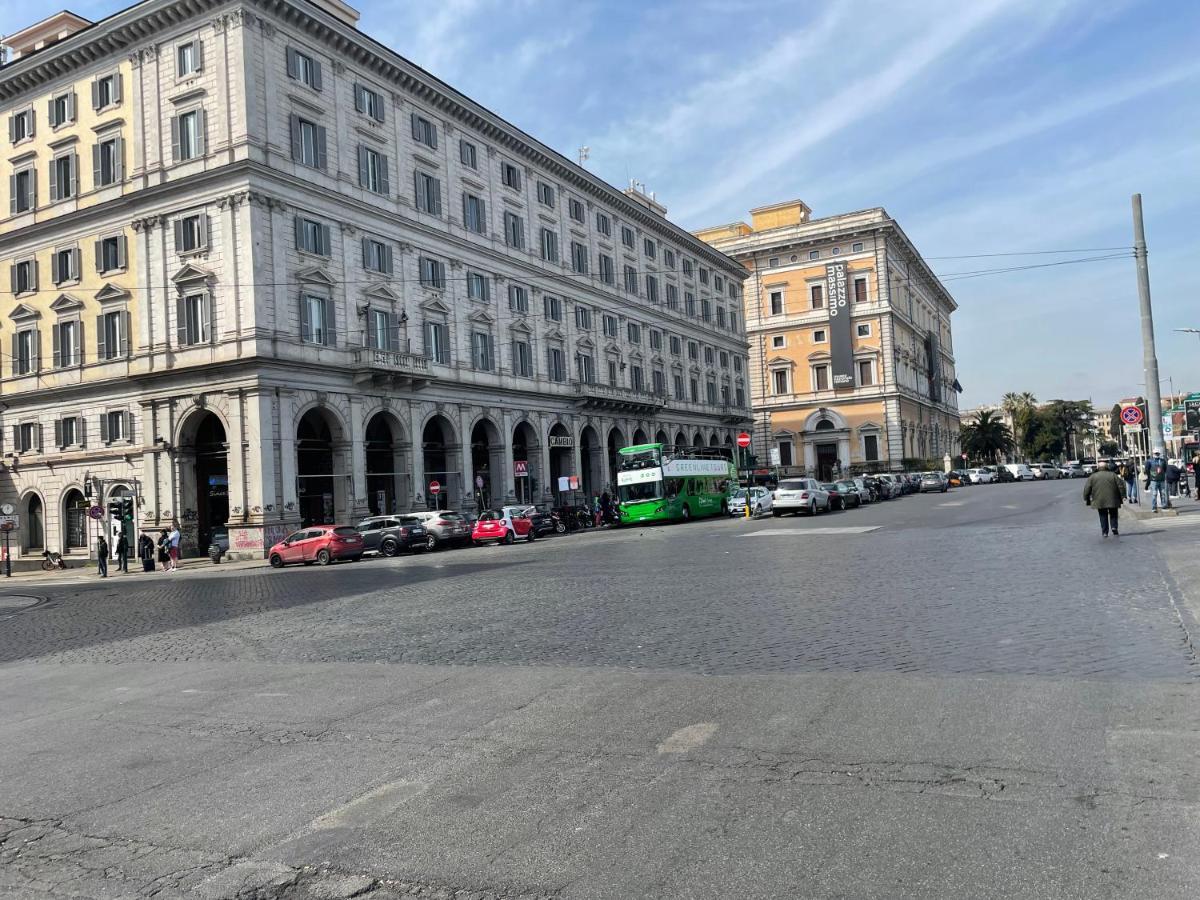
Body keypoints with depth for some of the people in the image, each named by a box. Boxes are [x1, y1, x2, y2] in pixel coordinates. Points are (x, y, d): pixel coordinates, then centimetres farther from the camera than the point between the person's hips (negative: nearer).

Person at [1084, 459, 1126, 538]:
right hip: (1113, 501, 0)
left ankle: (1104, 532, 6)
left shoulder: (1092, 477, 4)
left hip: (1099, 501, 0)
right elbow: (1121, 485, 2)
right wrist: (1123, 496, 7)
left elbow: (1087, 489, 1)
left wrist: (1086, 499, 10)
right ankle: (1114, 527, -1)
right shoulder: (1113, 475, 6)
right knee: (1113, 515, 18)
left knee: (1103, 516, 9)